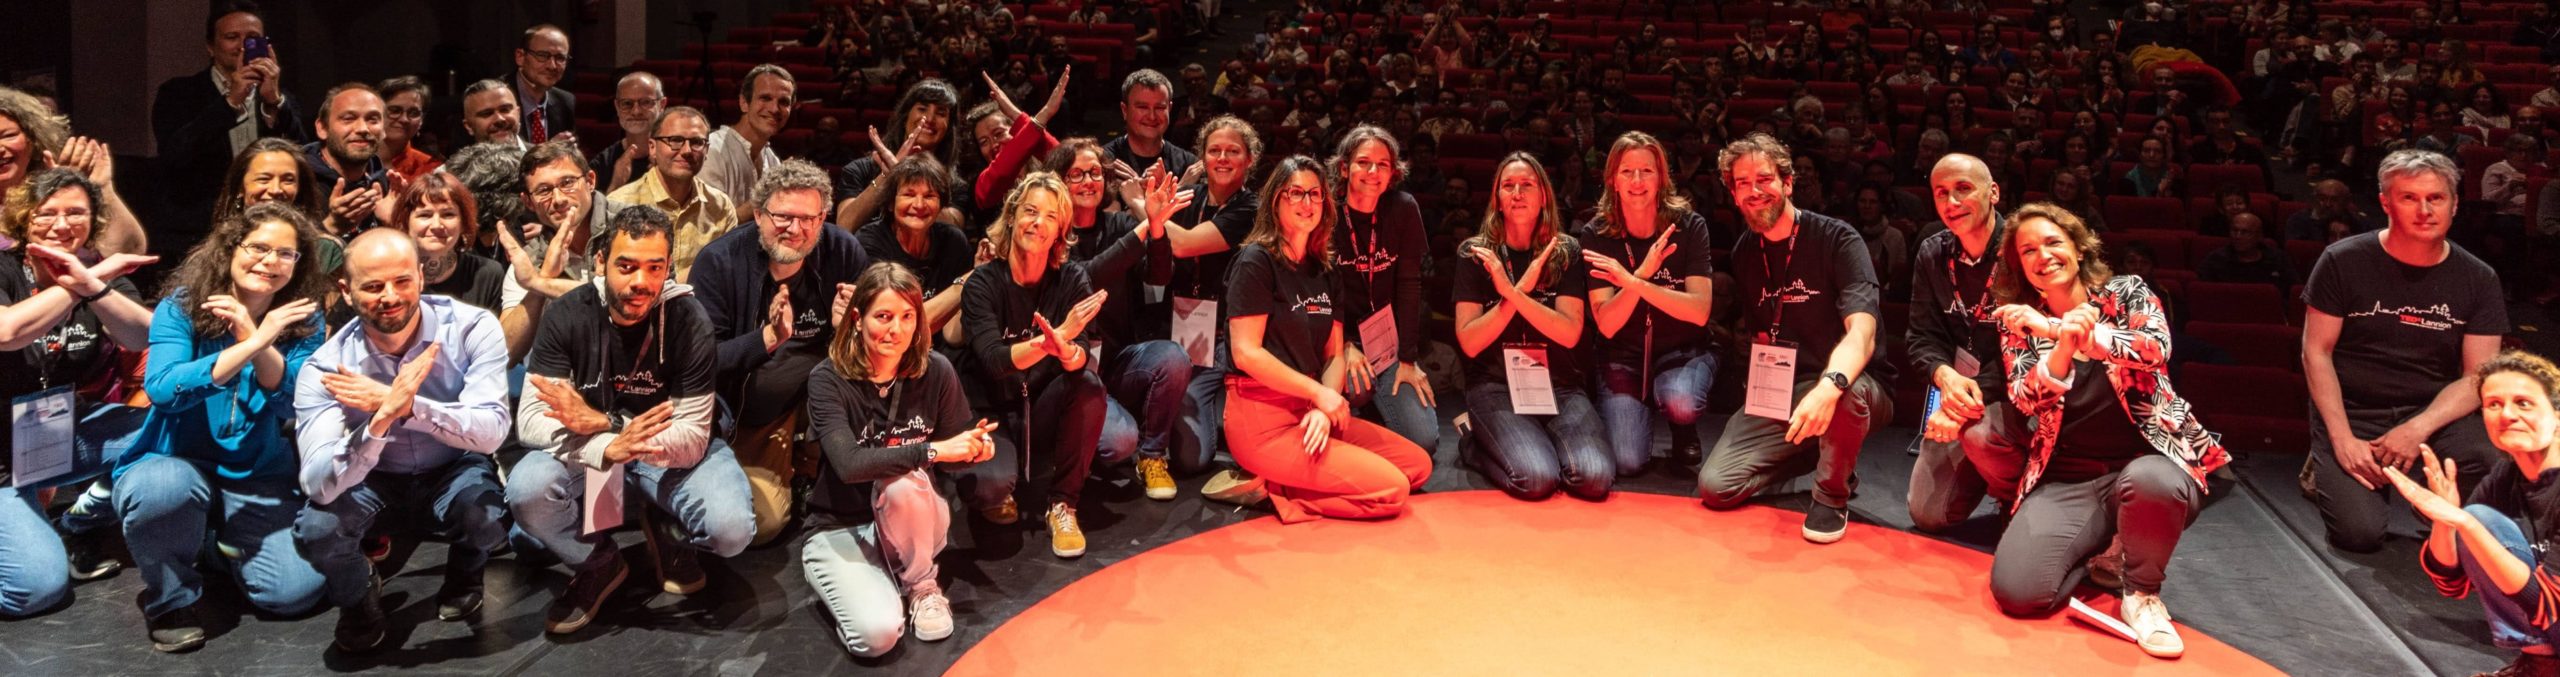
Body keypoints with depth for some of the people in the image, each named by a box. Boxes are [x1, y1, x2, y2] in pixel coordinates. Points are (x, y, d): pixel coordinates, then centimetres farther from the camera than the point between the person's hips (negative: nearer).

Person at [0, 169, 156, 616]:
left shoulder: (102, 272, 0)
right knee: (38, 585, -20)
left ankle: (81, 523, 2)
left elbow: (143, 338, -18)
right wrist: (83, 282, -26)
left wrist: (90, 286, -33)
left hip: (73, 430, 5)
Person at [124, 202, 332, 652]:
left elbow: (293, 405, -16)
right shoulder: (181, 305, -9)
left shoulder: (303, 322, -3)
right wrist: (252, 344, -33)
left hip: (259, 476, 2)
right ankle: (171, 597, -8)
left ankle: (228, 543, 22)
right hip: (174, 461, -2)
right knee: (164, 488, -40)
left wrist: (250, 336, -29)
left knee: (296, 592, -15)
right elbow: (161, 389, -25)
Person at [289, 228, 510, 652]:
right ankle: (359, 597, 7)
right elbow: (320, 485, -32)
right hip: (372, 479, 1)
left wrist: (406, 405, -47)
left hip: (454, 470, 0)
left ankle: (463, 574, 7)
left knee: (487, 519, -33)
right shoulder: (325, 368, -22)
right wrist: (384, 415, -48)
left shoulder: (473, 329, -23)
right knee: (316, 530, -30)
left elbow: (491, 432, -32)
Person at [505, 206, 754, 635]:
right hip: (587, 451, 1)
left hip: (672, 452, -1)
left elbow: (692, 439, -20)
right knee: (526, 491, -31)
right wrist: (609, 448, -39)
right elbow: (531, 421, -21)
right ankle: (597, 565, 1)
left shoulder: (689, 322, -18)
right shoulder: (569, 315, -15)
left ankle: (668, 533, 10)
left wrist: (601, 422, -33)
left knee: (732, 530, -28)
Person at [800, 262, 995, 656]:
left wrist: (976, 446, -23)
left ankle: (922, 586, -6)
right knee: (877, 634, -28)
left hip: (910, 518, 3)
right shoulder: (828, 379, -17)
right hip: (840, 527, -3)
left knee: (901, 482, -34)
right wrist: (931, 450, -34)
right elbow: (849, 464, -30)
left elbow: (953, 448, 1)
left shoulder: (936, 372, -9)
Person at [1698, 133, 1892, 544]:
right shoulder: (1745, 254, 7)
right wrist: (1760, 379, -4)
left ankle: (1832, 491, -11)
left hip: (1844, 389, -5)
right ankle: (1801, 452, 15)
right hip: (1776, 396, 5)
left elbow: (1862, 331, -27)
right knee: (1716, 486, -15)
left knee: (1848, 394, -42)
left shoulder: (1838, 240, -13)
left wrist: (1829, 386, -46)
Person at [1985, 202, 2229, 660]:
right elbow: (2026, 402, -8)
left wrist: (2052, 327, -27)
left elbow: (2156, 348, -19)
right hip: (2066, 480, 2)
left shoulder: (2127, 294, 3)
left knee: (2149, 483, -41)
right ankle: (2104, 555, 10)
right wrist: (2065, 346, -28)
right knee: (2016, 592, -23)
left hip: (2143, 461, -2)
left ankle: (2142, 592, -10)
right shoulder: (2020, 323, 7)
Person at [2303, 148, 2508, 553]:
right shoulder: (2344, 262, -6)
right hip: (2351, 412, -2)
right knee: (2359, 532, -22)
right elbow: (2316, 353, -5)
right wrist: (2342, 438, -15)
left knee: (2482, 459, -32)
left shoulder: (2478, 280, 1)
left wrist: (2419, 429, -20)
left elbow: (2478, 377, -2)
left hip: (2432, 413, 2)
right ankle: (2327, 472, 14)